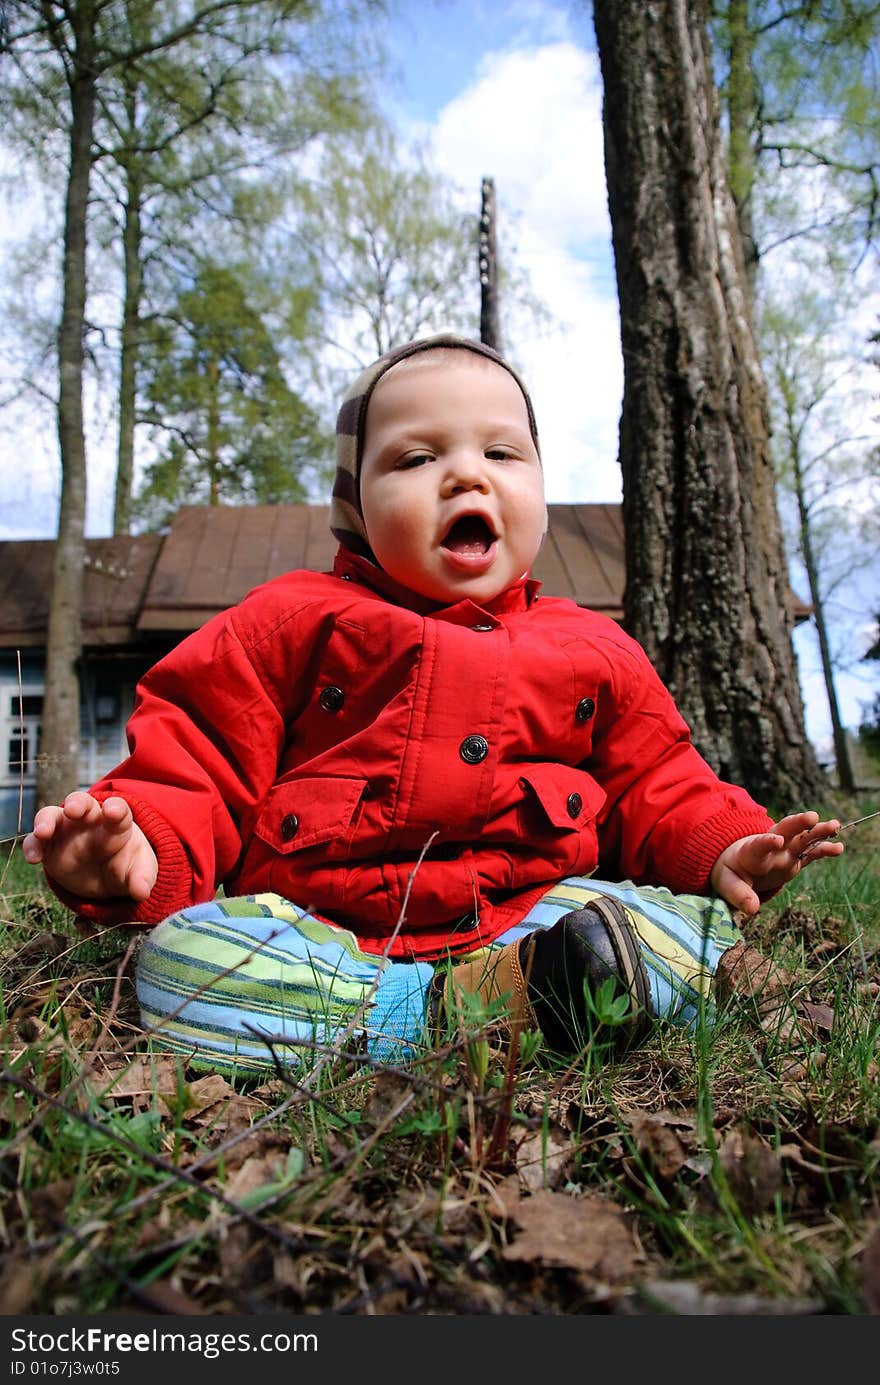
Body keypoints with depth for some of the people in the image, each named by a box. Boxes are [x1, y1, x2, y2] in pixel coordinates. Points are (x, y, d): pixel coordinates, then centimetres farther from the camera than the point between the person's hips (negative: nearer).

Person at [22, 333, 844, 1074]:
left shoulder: (594, 652, 12)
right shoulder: (294, 622, 4)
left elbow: (657, 786, 16)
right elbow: (193, 758, 2)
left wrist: (720, 848, -5)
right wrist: (146, 846, -18)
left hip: (525, 916, 2)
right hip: (314, 932, -1)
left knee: (695, 928, -18)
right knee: (178, 958, -26)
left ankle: (473, 999, -32)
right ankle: (433, 1015, -28)